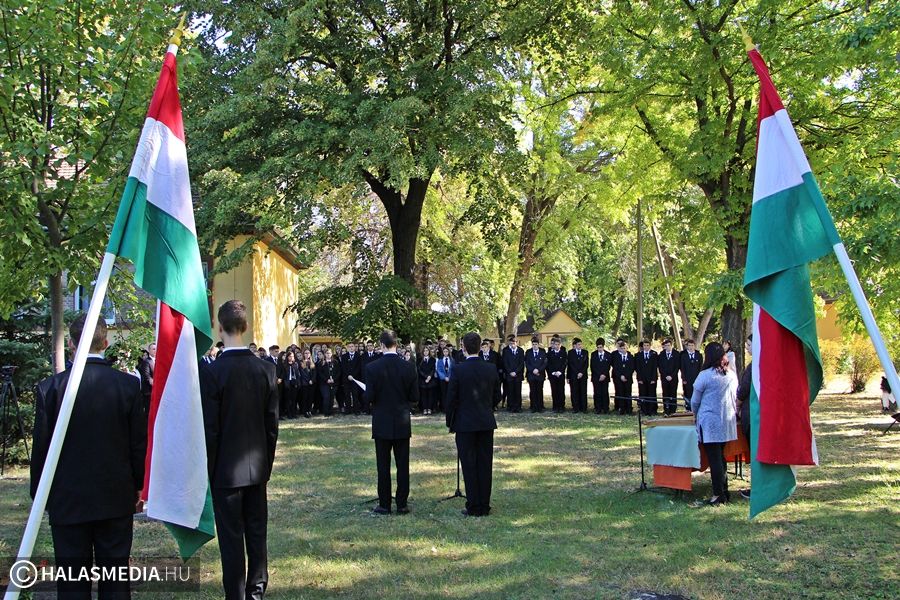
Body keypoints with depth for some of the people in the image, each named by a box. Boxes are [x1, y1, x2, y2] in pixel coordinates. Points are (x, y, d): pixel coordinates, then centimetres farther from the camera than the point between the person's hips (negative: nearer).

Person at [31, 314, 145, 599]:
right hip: (117, 499, 1)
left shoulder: (49, 388, -10)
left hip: (67, 501, -1)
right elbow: (139, 443, -1)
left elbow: (41, 448, -5)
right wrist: (139, 486, 12)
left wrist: (39, 493, 9)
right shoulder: (129, 385, -7)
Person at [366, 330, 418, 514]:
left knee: (383, 465, 6)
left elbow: (369, 397, -12)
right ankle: (402, 504, 12)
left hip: (382, 423, -1)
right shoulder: (409, 367, -6)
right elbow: (415, 398, -3)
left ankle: (384, 505, 11)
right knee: (403, 465, 8)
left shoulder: (372, 368, -12)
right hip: (402, 423, 2)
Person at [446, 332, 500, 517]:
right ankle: (484, 506, 15)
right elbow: (497, 395, 9)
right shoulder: (491, 370, -1)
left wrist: (450, 422, 5)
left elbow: (451, 399, -8)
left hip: (465, 424, -4)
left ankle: (473, 507, 7)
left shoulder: (458, 371, -13)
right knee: (485, 464, 9)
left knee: (469, 465, 3)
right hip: (487, 423, 4)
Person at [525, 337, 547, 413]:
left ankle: (540, 407, 4)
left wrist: (538, 370, -12)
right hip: (531, 375, 1)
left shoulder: (543, 352, 6)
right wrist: (533, 370, -9)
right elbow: (526, 363, 4)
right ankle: (533, 407, 4)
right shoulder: (528, 352, 8)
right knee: (532, 391, 0)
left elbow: (545, 363, 1)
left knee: (540, 391, 0)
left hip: (540, 374, -1)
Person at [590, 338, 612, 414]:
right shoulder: (593, 354, 6)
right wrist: (599, 375, -8)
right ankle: (597, 409, 2)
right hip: (596, 377, 0)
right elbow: (592, 366, 1)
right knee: (597, 393, -2)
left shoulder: (608, 355, 7)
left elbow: (608, 366, 3)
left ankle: (605, 409, 1)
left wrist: (604, 375, -11)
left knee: (605, 393, -2)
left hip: (605, 377, 0)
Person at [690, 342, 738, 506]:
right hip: (727, 421, 6)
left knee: (714, 459, -1)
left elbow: (695, 401, -2)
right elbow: (737, 395, 15)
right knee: (721, 457, 16)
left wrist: (696, 413, 18)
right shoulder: (732, 374, 5)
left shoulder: (705, 376, -12)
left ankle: (719, 494, 2)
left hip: (710, 423, -6)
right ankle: (724, 491, 22)